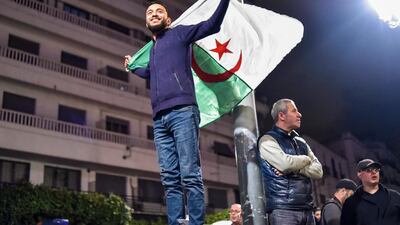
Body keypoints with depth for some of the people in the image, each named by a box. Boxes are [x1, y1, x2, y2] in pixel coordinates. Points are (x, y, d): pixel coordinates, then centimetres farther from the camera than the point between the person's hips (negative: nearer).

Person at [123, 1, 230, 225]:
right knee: (170, 180, -1)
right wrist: (132, 66, 62)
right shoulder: (152, 50, 31)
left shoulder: (178, 33, 14)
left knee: (190, 176, -12)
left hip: (182, 111, -6)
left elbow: (212, 24, 4)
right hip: (160, 119, 6)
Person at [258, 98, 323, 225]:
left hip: (306, 208, 6)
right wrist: (306, 159, 0)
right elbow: (285, 163, -19)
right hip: (283, 209, -6)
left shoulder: (301, 142, 17)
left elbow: (318, 171, 9)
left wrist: (295, 168, -8)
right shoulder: (268, 140, -3)